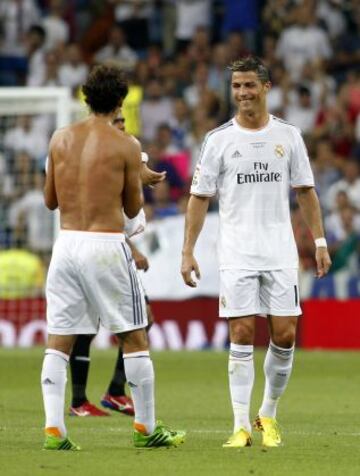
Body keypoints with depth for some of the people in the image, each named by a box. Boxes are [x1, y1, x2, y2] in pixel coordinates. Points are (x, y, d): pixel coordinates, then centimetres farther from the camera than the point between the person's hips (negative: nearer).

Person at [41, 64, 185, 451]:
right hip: (107, 245, -3)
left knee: (58, 342, 4)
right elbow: (133, 208, 2)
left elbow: (50, 200, 13)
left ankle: (54, 429, -6)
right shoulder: (125, 145, -5)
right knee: (134, 339, 9)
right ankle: (146, 428, 14)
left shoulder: (60, 139, 5)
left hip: (66, 242, 3)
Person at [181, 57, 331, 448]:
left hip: (280, 252, 2)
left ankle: (268, 414, 18)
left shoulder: (288, 136, 6)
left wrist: (319, 242, 6)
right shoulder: (218, 140, 1)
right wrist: (187, 251, -3)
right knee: (242, 335, -6)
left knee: (285, 335, -2)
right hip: (236, 253, -2)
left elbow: (305, 191, 12)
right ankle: (241, 426, -2)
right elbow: (199, 198, 3)